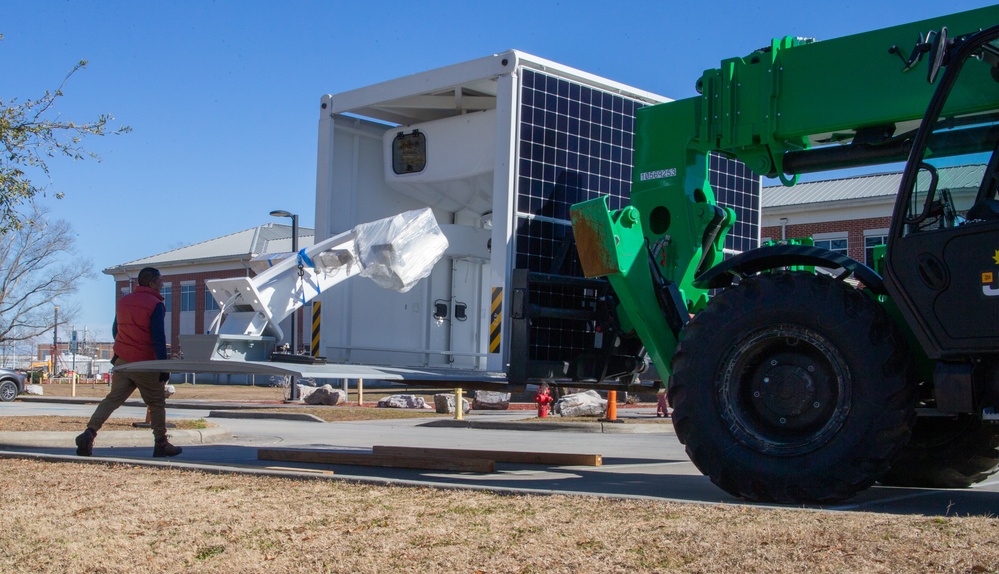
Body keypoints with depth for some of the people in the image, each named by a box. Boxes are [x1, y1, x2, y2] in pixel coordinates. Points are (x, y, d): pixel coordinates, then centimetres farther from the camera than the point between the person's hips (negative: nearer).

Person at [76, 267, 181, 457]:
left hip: (122, 361, 6)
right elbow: (158, 338, -15)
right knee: (156, 403, 7)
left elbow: (115, 330, 22)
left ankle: (89, 433, -11)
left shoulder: (123, 301, 12)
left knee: (112, 399, 6)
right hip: (145, 363, -5)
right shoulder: (155, 305, -10)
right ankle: (161, 445, 10)